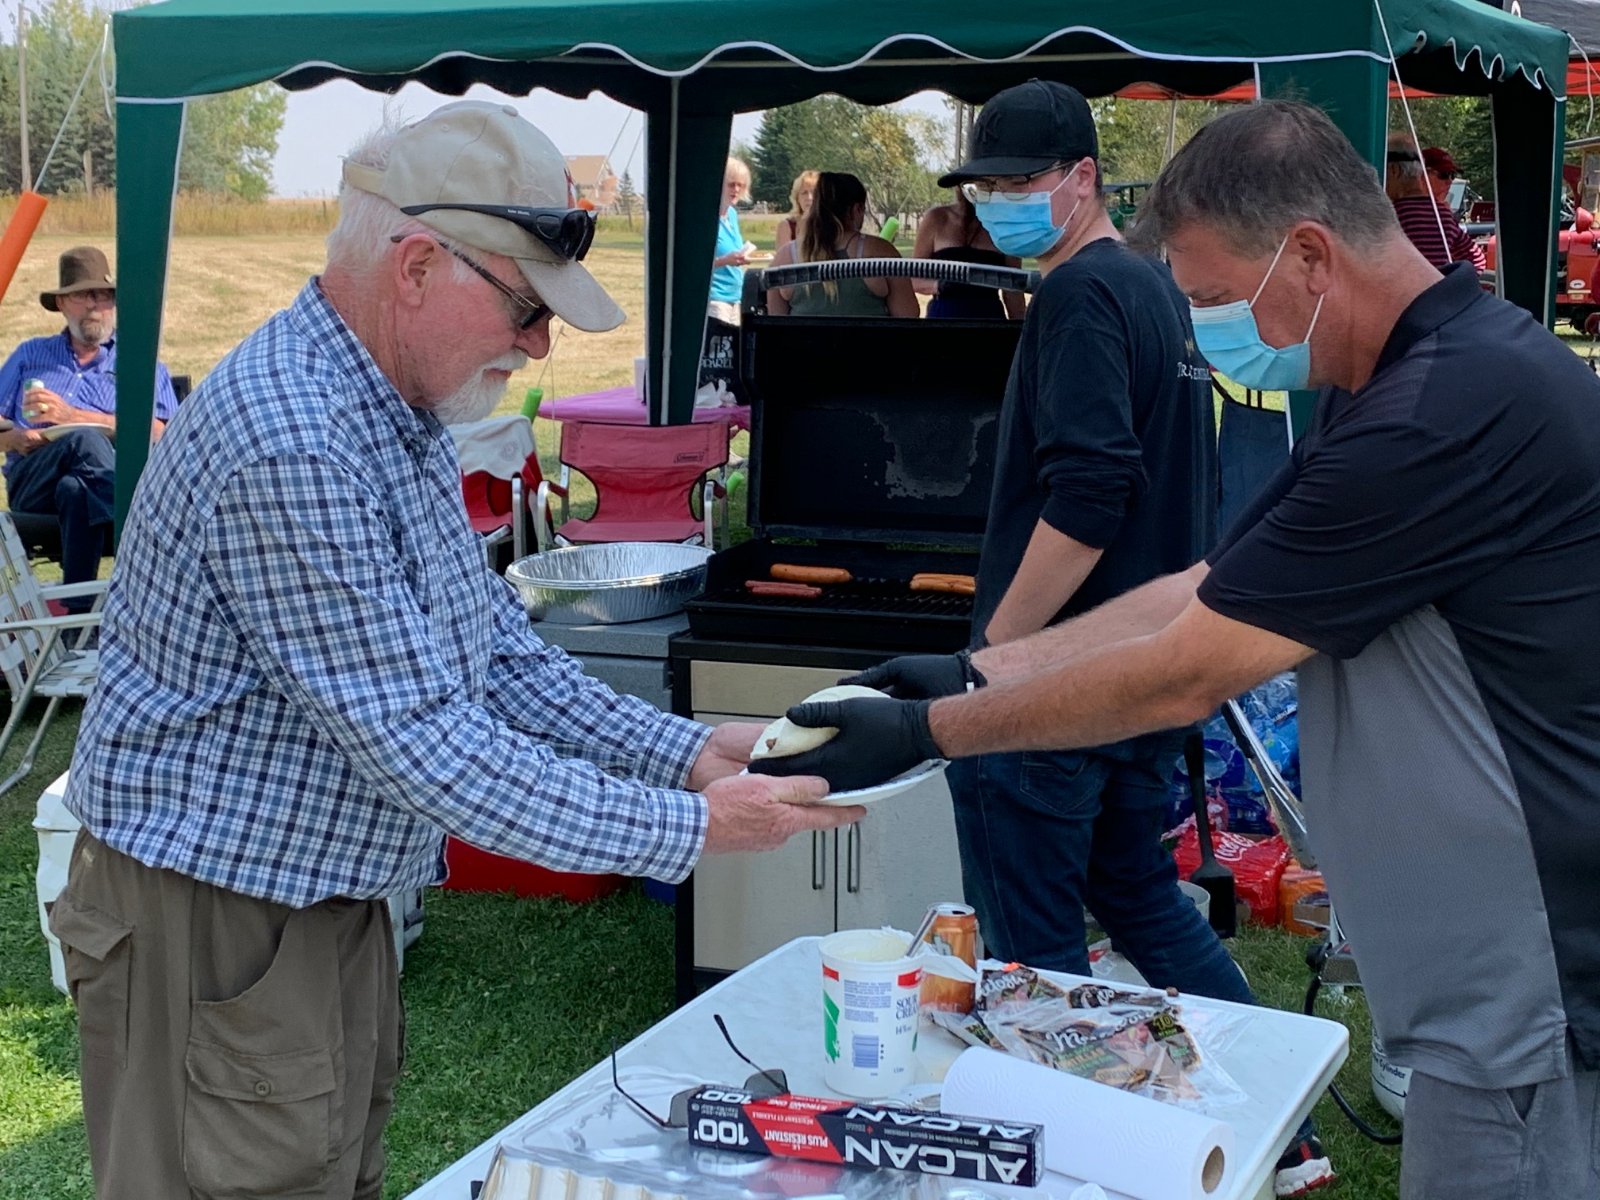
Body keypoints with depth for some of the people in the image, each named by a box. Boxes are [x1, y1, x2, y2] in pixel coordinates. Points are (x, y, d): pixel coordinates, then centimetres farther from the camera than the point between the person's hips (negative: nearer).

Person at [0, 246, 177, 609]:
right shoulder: (30, 354, 28)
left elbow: (157, 434, 1)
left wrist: (71, 416, -6)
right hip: (33, 484, 1)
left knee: (75, 488, -40)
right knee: (83, 441, -35)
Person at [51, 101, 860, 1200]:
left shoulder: (404, 422, 7)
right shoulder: (290, 449, -28)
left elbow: (501, 656, 11)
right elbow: (427, 750, -28)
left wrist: (687, 751, -2)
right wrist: (693, 830, -22)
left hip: (337, 901, 10)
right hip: (215, 923, -10)